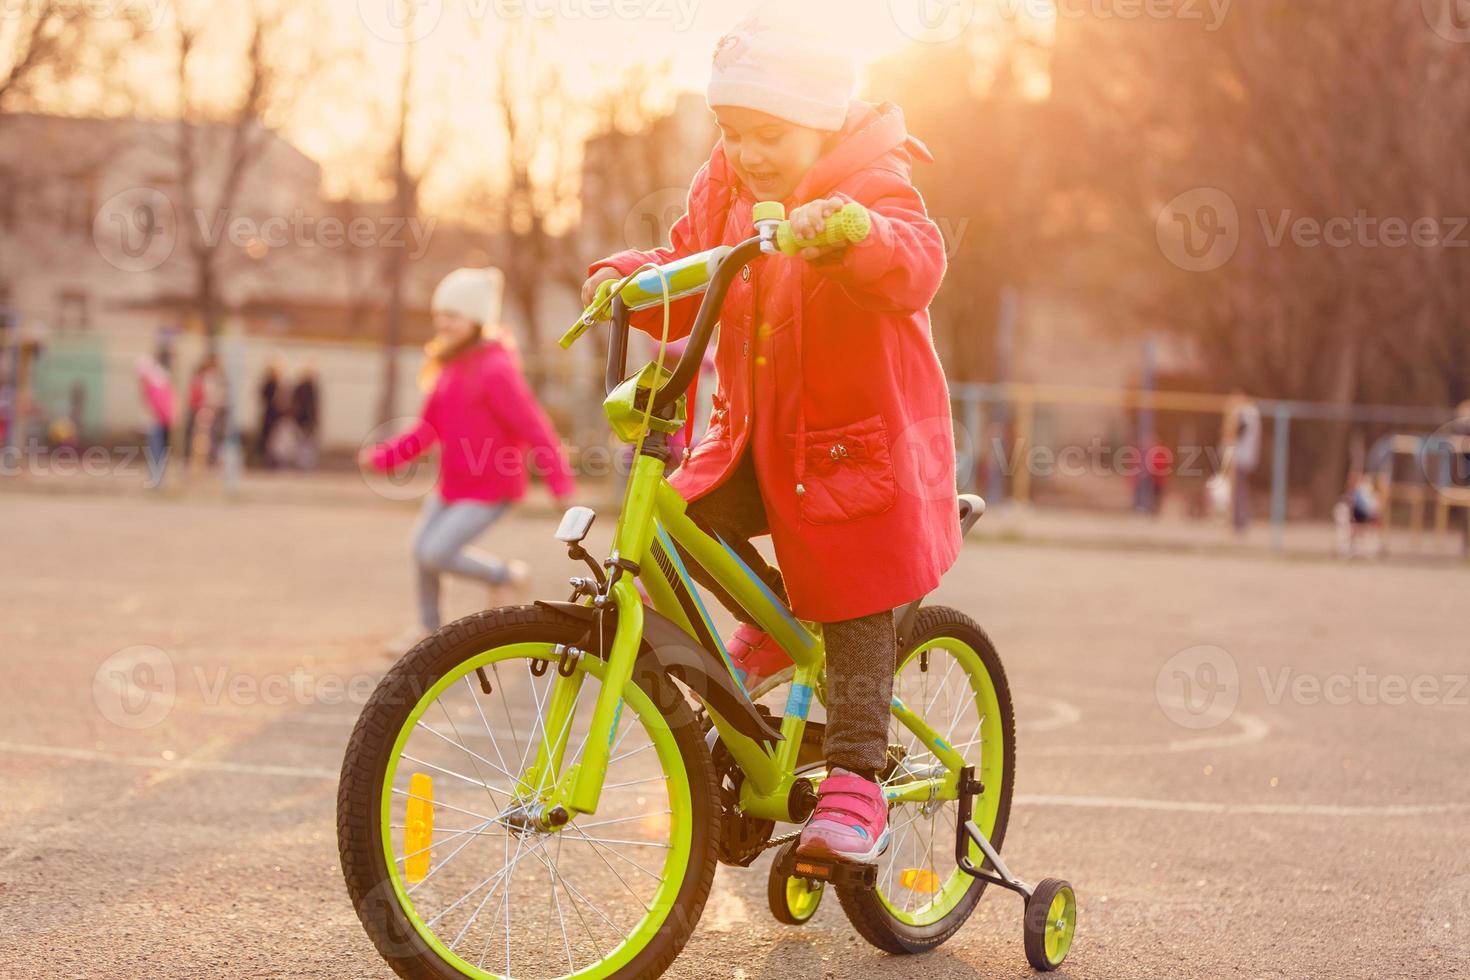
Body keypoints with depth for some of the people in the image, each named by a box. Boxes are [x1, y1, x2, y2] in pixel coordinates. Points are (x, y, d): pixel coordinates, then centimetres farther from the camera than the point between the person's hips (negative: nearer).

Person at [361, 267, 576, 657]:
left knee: (434, 554, -13)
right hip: (452, 482, 8)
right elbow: (429, 427, 8)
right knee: (421, 547, 13)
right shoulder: (450, 368, 4)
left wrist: (560, 482, -26)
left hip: (488, 489, -8)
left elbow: (533, 427, -24)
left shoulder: (495, 370, -23)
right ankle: (428, 626, 35)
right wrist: (385, 456, -3)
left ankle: (503, 575, 13)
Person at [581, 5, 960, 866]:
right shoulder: (728, 185, 5)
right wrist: (629, 278, -14)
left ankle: (855, 786, 2)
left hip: (857, 438, -6)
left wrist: (842, 232, -54)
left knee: (856, 614, -5)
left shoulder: (872, 188, -15)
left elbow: (913, 269, -34)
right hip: (756, 431, 6)